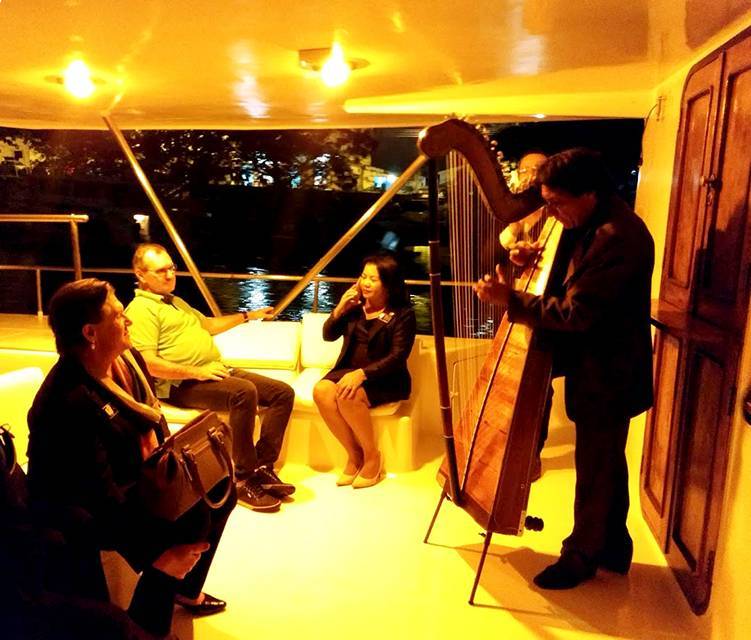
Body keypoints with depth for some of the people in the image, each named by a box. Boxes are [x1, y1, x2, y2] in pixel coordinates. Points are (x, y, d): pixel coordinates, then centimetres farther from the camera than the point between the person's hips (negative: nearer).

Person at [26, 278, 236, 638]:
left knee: (219, 488, 5)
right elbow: (101, 494, -31)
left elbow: (153, 420, 9)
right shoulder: (69, 401, -32)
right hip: (82, 510, -9)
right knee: (190, 520, -25)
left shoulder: (127, 358, -5)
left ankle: (185, 588, 26)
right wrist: (151, 554, -27)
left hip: (137, 478, 9)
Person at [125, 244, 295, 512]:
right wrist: (197, 372, -20)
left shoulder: (175, 301, 24)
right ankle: (244, 480, -23)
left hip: (216, 371, 9)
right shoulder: (140, 310, -7)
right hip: (183, 384, -9)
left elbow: (208, 324, 36)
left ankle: (262, 467, -6)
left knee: (283, 392, -4)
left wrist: (247, 316, 33)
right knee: (244, 392, -35)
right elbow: (148, 364, -18)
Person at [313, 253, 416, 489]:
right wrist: (340, 309, -8)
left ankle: (372, 456, -9)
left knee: (348, 396, -33)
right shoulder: (356, 305, 9)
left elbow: (397, 357, -15)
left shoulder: (403, 314, -6)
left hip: (385, 379, -5)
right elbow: (328, 336, 10)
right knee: (322, 390, -25)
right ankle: (354, 454, -10)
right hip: (349, 370, 5)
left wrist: (362, 373, -27)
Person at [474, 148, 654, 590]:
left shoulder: (618, 236, -26)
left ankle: (582, 555, 26)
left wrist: (511, 300, -25)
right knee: (607, 463, 21)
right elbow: (569, 281, 14)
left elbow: (576, 313, -28)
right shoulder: (591, 223, 5)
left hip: (607, 375, -10)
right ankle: (613, 546, 38)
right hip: (597, 366, 10)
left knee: (595, 468, 7)